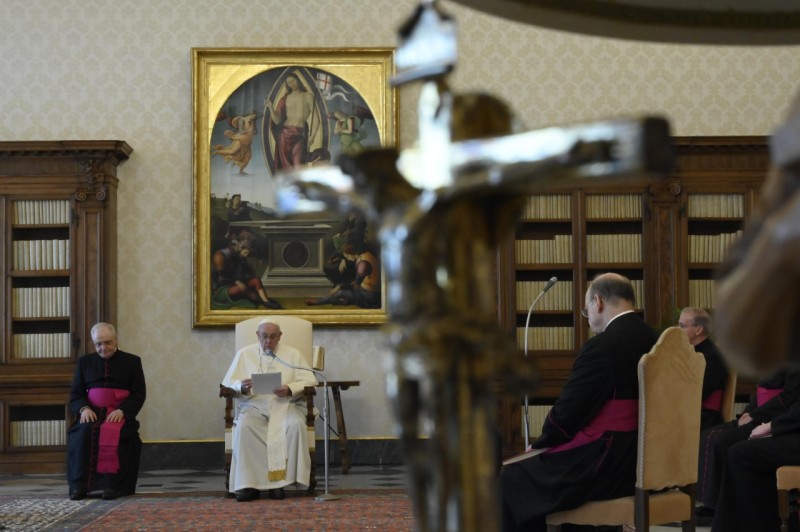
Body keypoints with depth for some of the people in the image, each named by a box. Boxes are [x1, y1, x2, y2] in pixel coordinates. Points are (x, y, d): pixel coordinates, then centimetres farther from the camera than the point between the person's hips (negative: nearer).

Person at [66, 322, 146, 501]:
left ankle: (111, 484, -34)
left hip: (120, 414, -2)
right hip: (92, 413, 2)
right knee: (83, 432, -31)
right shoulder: (85, 362, 19)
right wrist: (84, 408, -10)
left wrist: (122, 411, -14)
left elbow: (139, 394, 5)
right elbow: (75, 394, 14)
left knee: (113, 434, -35)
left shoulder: (132, 361, 12)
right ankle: (79, 485, -30)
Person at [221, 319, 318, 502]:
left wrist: (290, 389, -17)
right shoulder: (244, 354, 14)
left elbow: (309, 381, 3)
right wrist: (242, 387, -16)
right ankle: (248, 484, -30)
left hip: (286, 405, 0)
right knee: (244, 427, -34)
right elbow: (228, 382, 8)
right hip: (254, 405, 0)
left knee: (295, 425, -34)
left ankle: (280, 480, -27)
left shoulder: (293, 354, 12)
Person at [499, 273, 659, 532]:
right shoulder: (654, 341, 6)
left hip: (608, 464, -9)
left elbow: (567, 412, -14)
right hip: (644, 462, 9)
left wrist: (540, 443, 6)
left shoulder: (602, 346, -18)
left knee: (510, 482, 5)